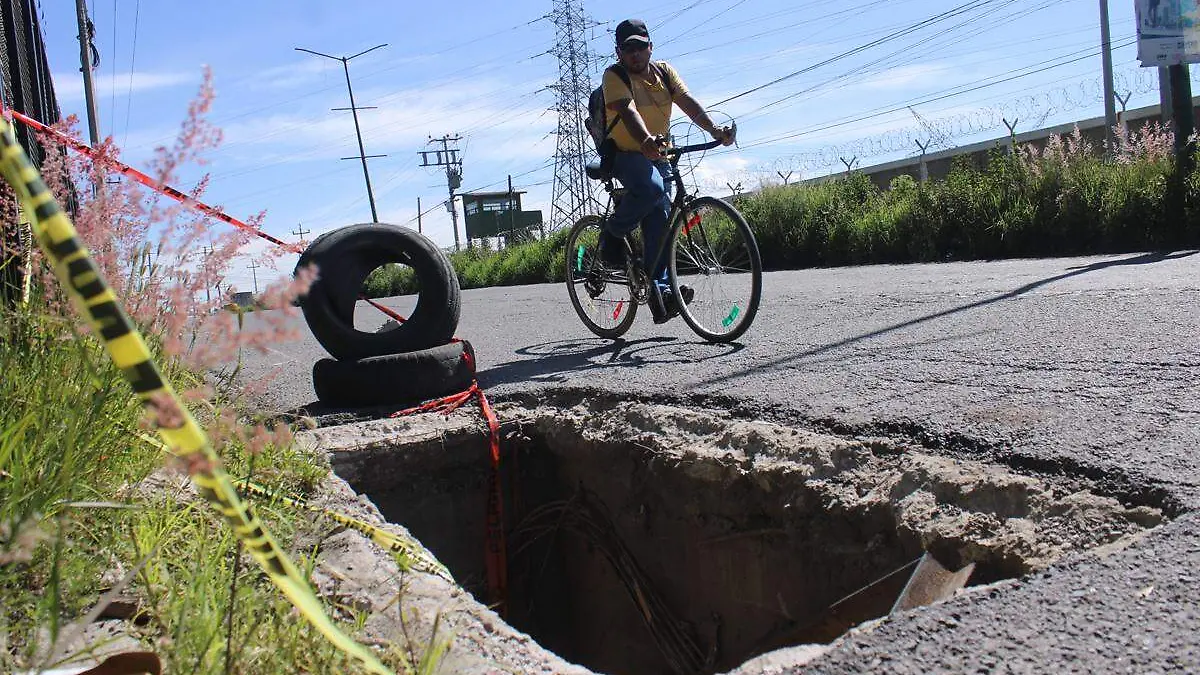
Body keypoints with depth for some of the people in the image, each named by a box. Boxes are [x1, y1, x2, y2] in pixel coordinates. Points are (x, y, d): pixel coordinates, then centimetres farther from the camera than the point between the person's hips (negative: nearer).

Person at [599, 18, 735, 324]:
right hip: (624, 153, -5)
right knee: (651, 187, -35)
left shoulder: (664, 71, 3)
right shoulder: (614, 76, -13)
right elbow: (628, 110, -31)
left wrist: (713, 130, -29)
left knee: (660, 221, -3)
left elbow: (688, 101, -11)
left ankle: (660, 291, -3)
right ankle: (612, 235, -11)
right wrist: (646, 141, -51)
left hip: (657, 155, 5)